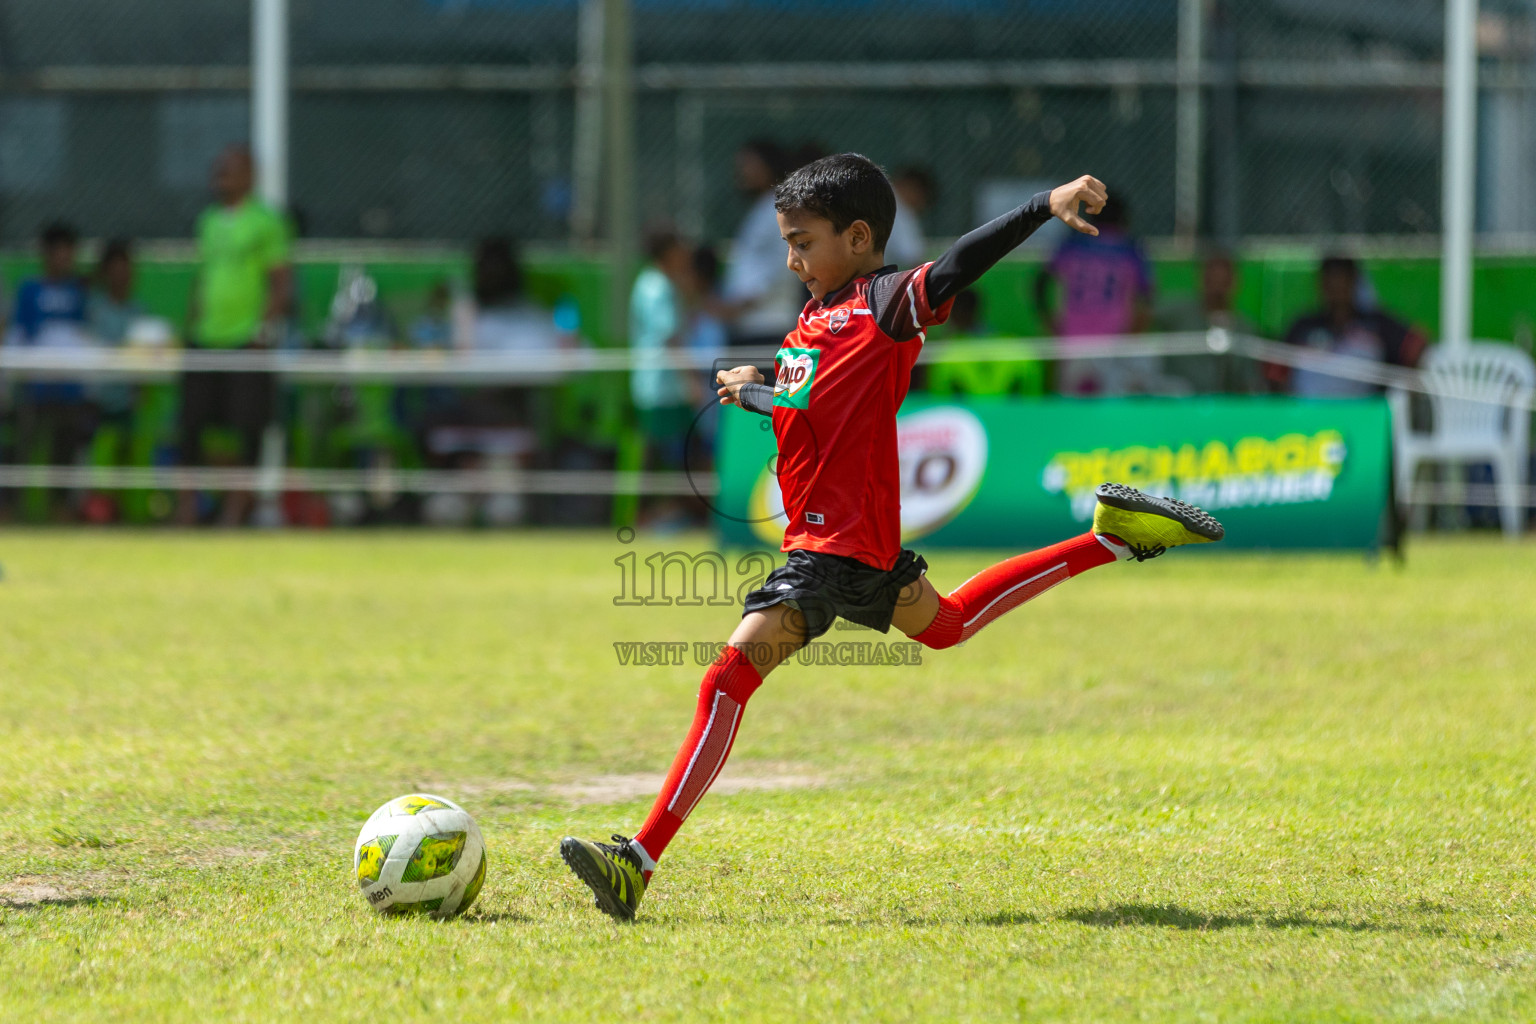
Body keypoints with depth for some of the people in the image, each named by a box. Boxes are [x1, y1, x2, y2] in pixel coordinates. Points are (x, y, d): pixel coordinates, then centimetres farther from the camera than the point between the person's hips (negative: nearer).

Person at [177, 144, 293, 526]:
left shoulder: (265, 222, -3)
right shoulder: (209, 221, 16)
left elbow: (282, 285, -5)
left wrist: (265, 330, -16)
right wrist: (191, 328, 15)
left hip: (247, 341, -6)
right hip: (205, 341, 6)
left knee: (244, 432, -4)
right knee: (193, 427, 3)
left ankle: (235, 510, 2)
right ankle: (187, 509, 8)